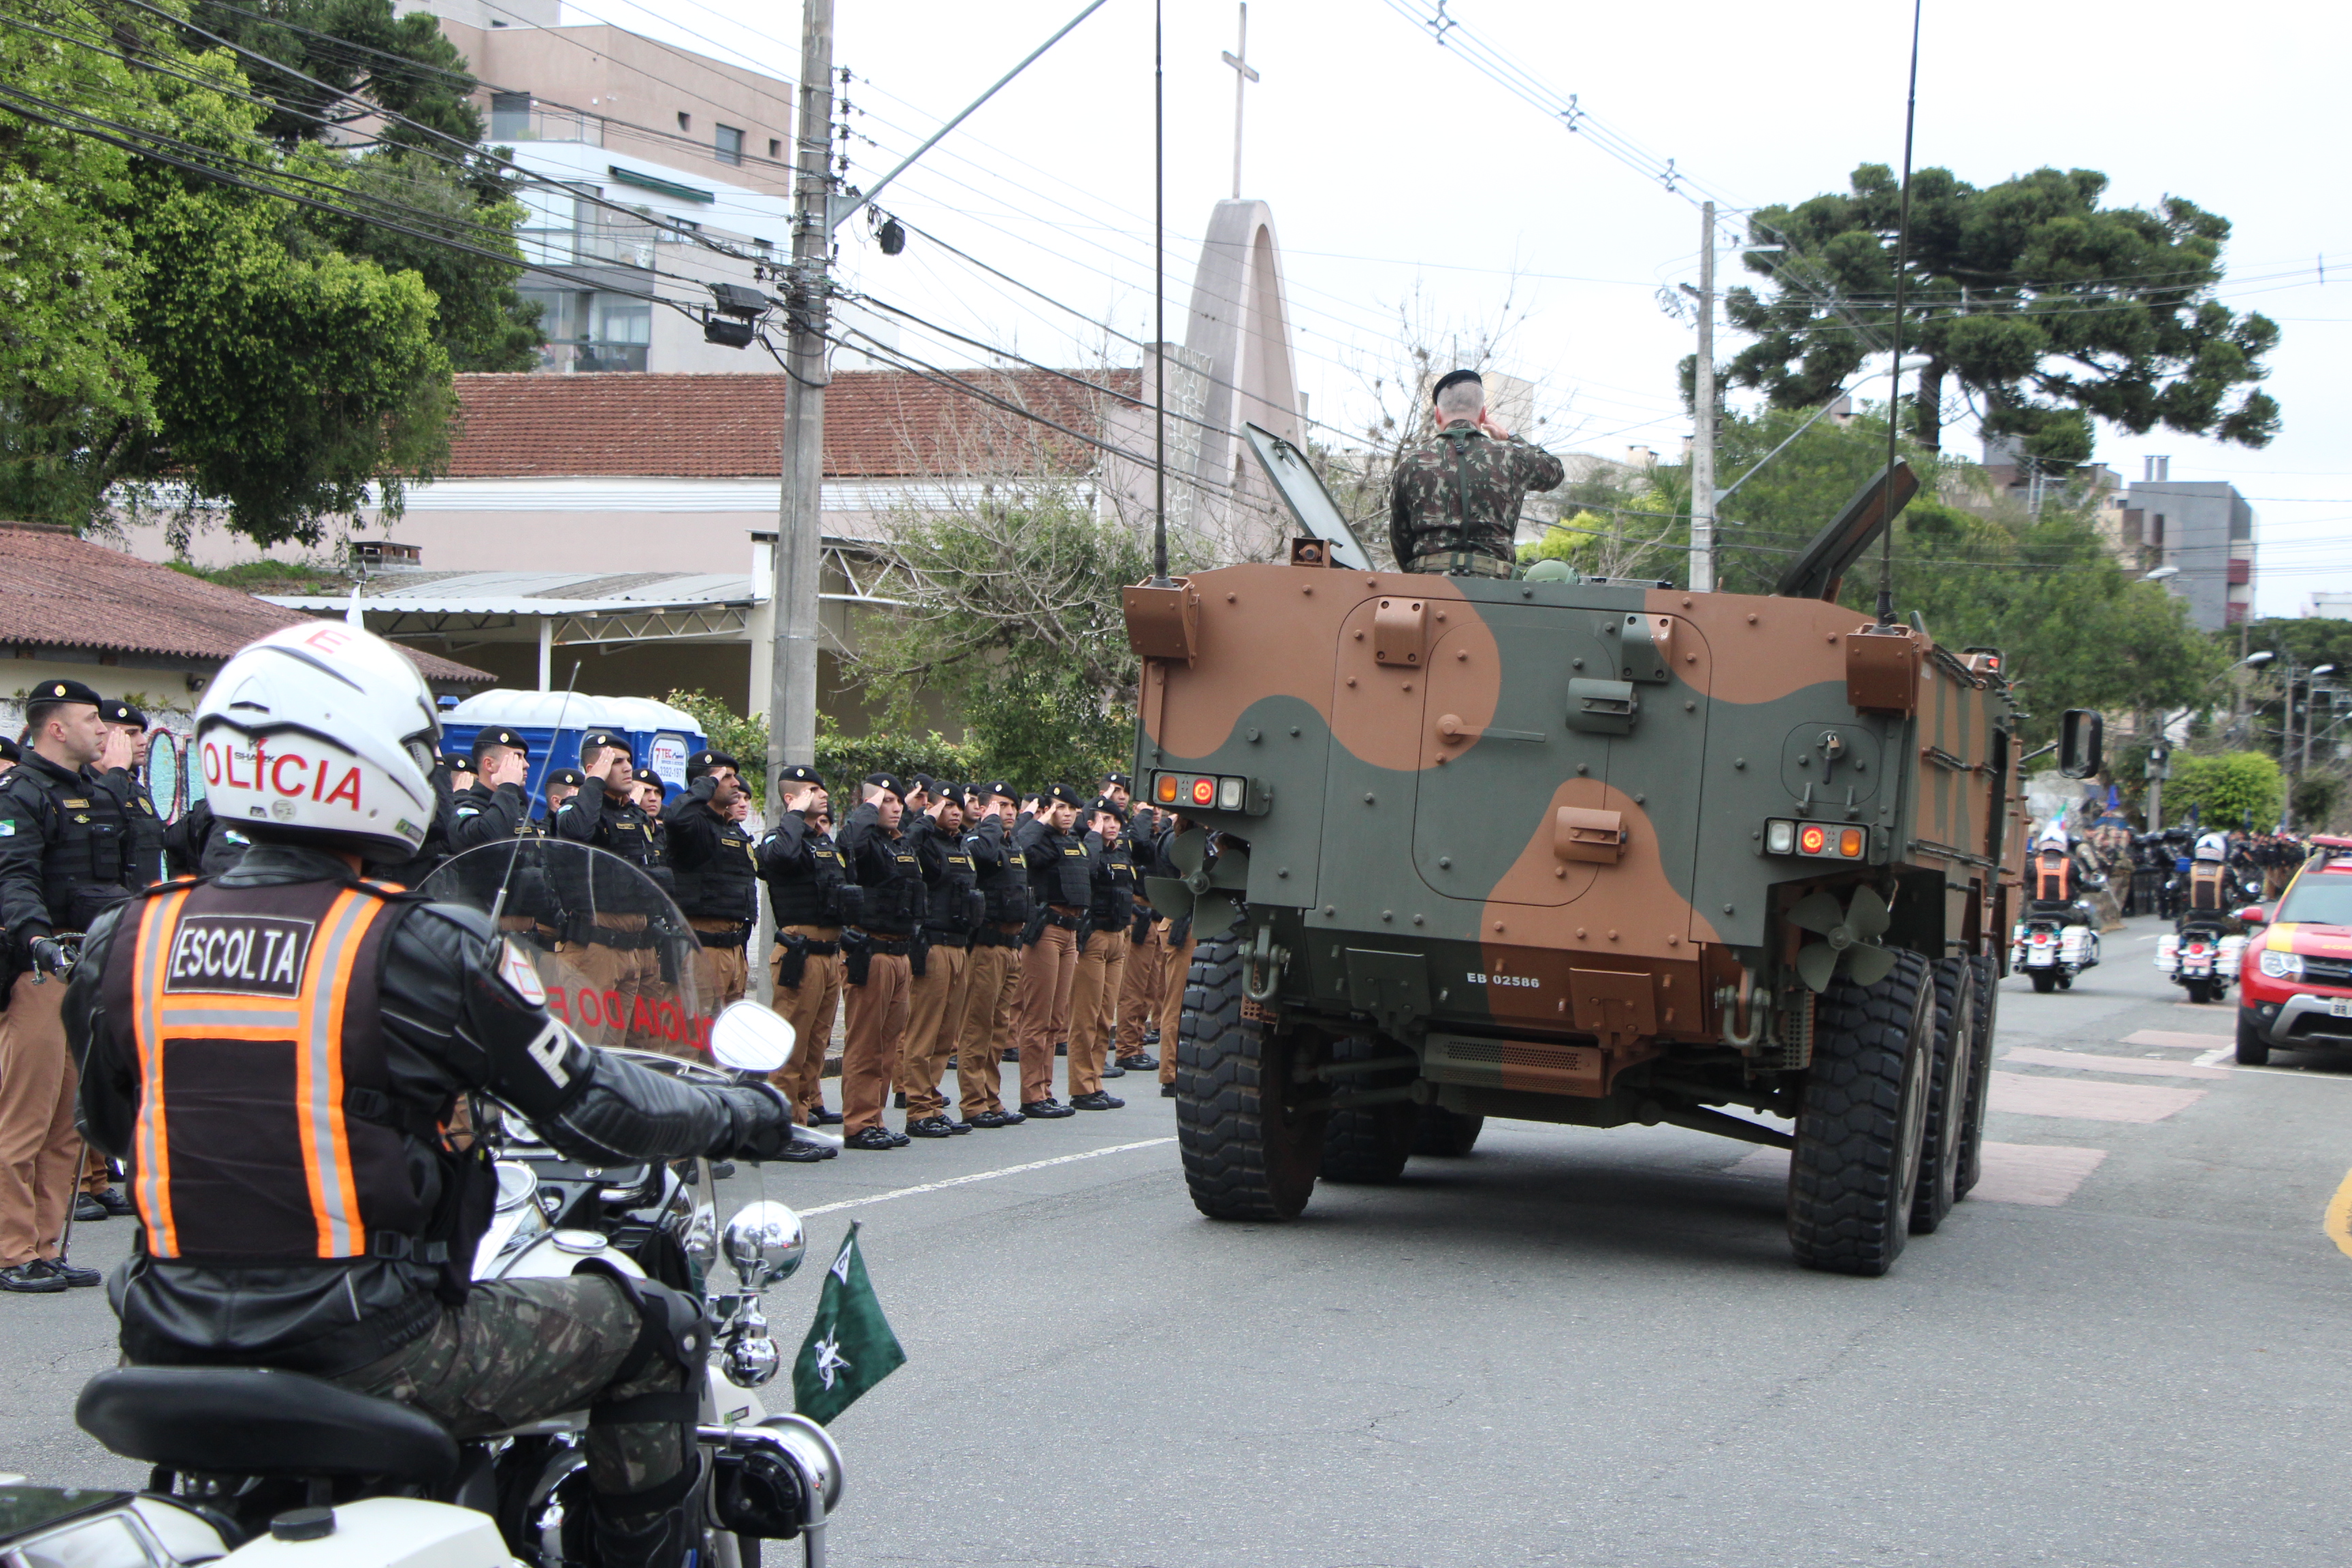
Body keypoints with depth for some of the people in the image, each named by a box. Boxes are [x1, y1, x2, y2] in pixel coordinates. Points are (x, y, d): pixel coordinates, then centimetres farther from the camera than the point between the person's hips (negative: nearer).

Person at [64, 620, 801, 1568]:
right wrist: (736, 1114, 12)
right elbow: (592, 1112, -6)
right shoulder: (424, 950, -14)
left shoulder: (122, 944, 0)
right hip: (371, 1357, -5)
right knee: (653, 1331, 11)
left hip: (173, 1353, 6)